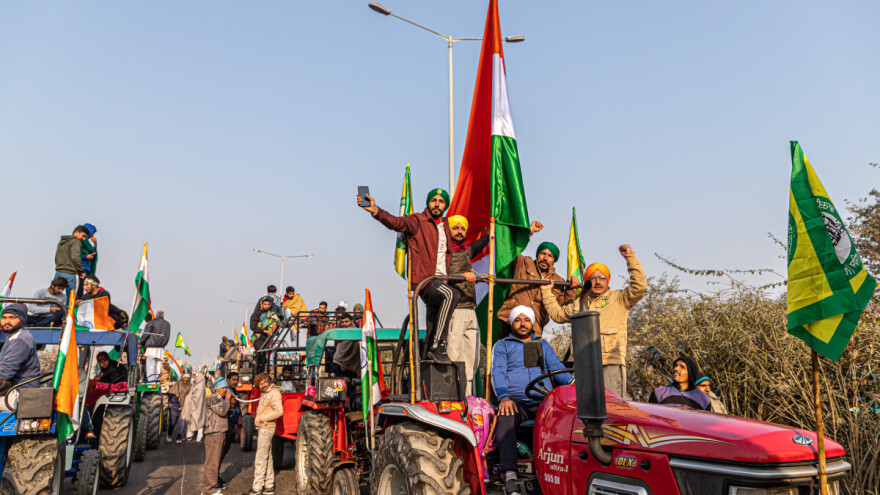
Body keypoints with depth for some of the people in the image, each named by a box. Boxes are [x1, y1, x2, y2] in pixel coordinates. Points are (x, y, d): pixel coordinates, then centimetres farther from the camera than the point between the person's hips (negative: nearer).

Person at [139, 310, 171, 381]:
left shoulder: (152, 322, -3)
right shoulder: (167, 324, 11)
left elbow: (146, 334, -5)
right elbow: (167, 336, 12)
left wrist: (140, 343, 5)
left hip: (152, 347, -4)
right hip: (161, 348, 4)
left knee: (150, 365, -2)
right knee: (158, 364, 7)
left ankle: (151, 380, -8)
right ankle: (158, 379, 3)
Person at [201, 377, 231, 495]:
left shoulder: (221, 399, 19)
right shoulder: (212, 399, -12)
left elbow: (226, 413, 22)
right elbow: (222, 411, -23)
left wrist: (232, 404, 7)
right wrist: (227, 399, -11)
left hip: (220, 433, 10)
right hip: (213, 434, -10)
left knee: (216, 460, 16)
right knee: (212, 462, -9)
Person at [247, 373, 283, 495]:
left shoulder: (274, 393, -16)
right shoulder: (264, 393, 14)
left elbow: (279, 411, -26)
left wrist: (261, 418, -22)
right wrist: (257, 418, 14)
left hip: (267, 428, -10)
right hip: (262, 428, 10)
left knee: (260, 459, -8)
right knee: (267, 457, 14)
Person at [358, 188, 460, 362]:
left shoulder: (446, 226, 17)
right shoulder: (417, 221, -5)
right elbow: (396, 222, -25)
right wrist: (376, 211, -42)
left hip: (440, 280, 8)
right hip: (424, 279, -8)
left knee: (434, 319, 15)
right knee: (451, 294, -32)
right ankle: (437, 346, -30)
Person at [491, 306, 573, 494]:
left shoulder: (543, 345, 26)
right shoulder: (502, 346, 16)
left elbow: (556, 367, 12)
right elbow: (497, 373, 1)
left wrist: (572, 381, -12)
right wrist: (504, 397, -20)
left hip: (542, 401, 3)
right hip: (515, 400, -2)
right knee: (505, 418, -37)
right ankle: (509, 478, -42)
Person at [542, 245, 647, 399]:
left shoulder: (618, 299, 12)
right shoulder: (579, 304, 26)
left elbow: (639, 287, -1)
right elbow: (557, 313, 37)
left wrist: (630, 257, -1)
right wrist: (547, 292, 34)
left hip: (611, 362, -4)